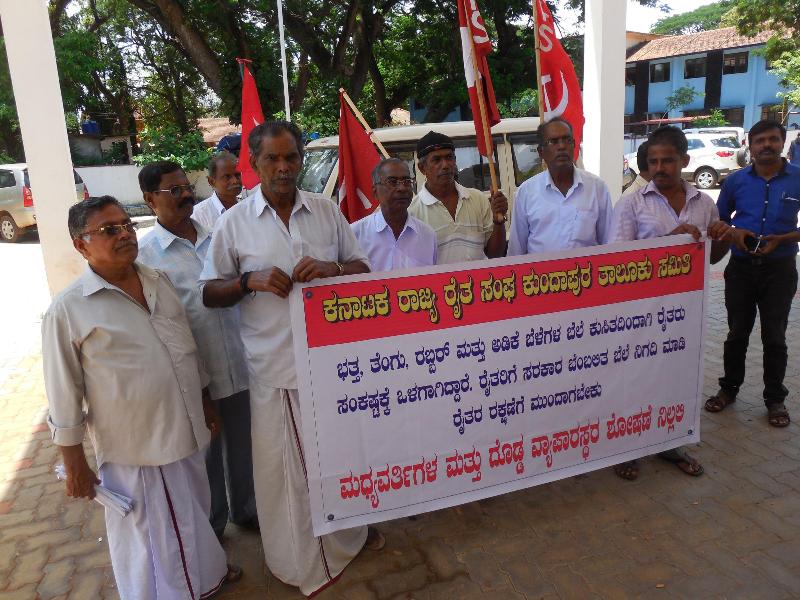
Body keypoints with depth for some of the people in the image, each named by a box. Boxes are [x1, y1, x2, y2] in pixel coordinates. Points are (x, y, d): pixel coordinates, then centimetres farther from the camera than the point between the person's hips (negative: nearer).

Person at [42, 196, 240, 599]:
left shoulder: (159, 281, 3)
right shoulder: (68, 310, -14)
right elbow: (64, 397, -10)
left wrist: (206, 403, 16)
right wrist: (75, 466, -6)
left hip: (186, 431, 6)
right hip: (133, 449, -6)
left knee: (194, 509, 25)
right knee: (147, 531, 12)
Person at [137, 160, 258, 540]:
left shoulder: (216, 237, 5)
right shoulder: (145, 254, -8)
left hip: (239, 364, 4)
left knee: (243, 446, 19)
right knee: (204, 455, 14)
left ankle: (245, 509, 43)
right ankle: (209, 526, 37)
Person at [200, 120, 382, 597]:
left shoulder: (327, 211, 4)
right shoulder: (235, 222, -1)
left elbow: (362, 269, 8)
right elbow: (210, 293, 2)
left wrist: (333, 269, -14)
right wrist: (251, 280, -17)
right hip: (275, 365, -2)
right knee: (284, 463, 9)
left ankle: (352, 526, 45)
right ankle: (303, 558, 32)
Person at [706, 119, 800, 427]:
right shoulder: (736, 180, 1)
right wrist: (734, 233, -11)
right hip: (741, 267, 1)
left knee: (774, 336, 7)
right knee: (737, 333, 11)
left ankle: (775, 398, 20)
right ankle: (729, 388, 26)